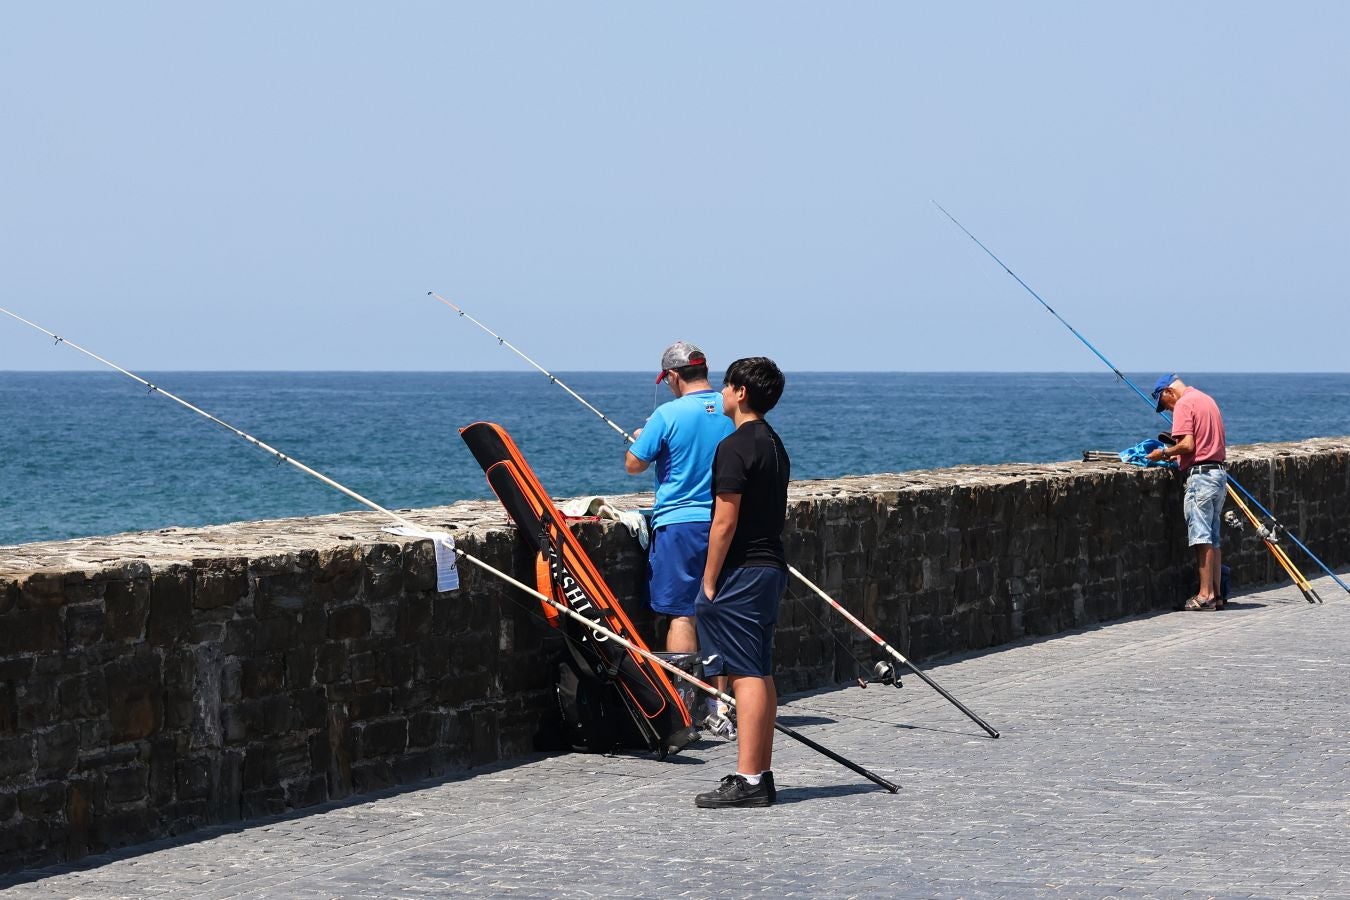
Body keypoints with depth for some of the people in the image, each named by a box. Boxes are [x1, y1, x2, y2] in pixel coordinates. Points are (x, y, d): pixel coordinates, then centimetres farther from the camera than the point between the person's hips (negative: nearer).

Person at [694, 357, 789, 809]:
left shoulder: (735, 446, -14)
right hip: (771, 567, 9)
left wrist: (709, 582, -13)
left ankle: (748, 781, -11)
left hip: (740, 571, -9)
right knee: (761, 673, 11)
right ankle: (761, 776, 14)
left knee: (746, 675, -10)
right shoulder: (774, 444, 15)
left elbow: (726, 520, -18)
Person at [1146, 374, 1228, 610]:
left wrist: (1165, 453, -3)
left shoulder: (1184, 404, -8)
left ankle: (1205, 594, -10)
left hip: (1200, 474, -9)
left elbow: (1187, 445, -18)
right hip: (1218, 472, 9)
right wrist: (1176, 455, 19)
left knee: (1202, 537, -8)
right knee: (1213, 539, 11)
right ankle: (1215, 593, 10)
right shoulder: (1207, 399, 21)